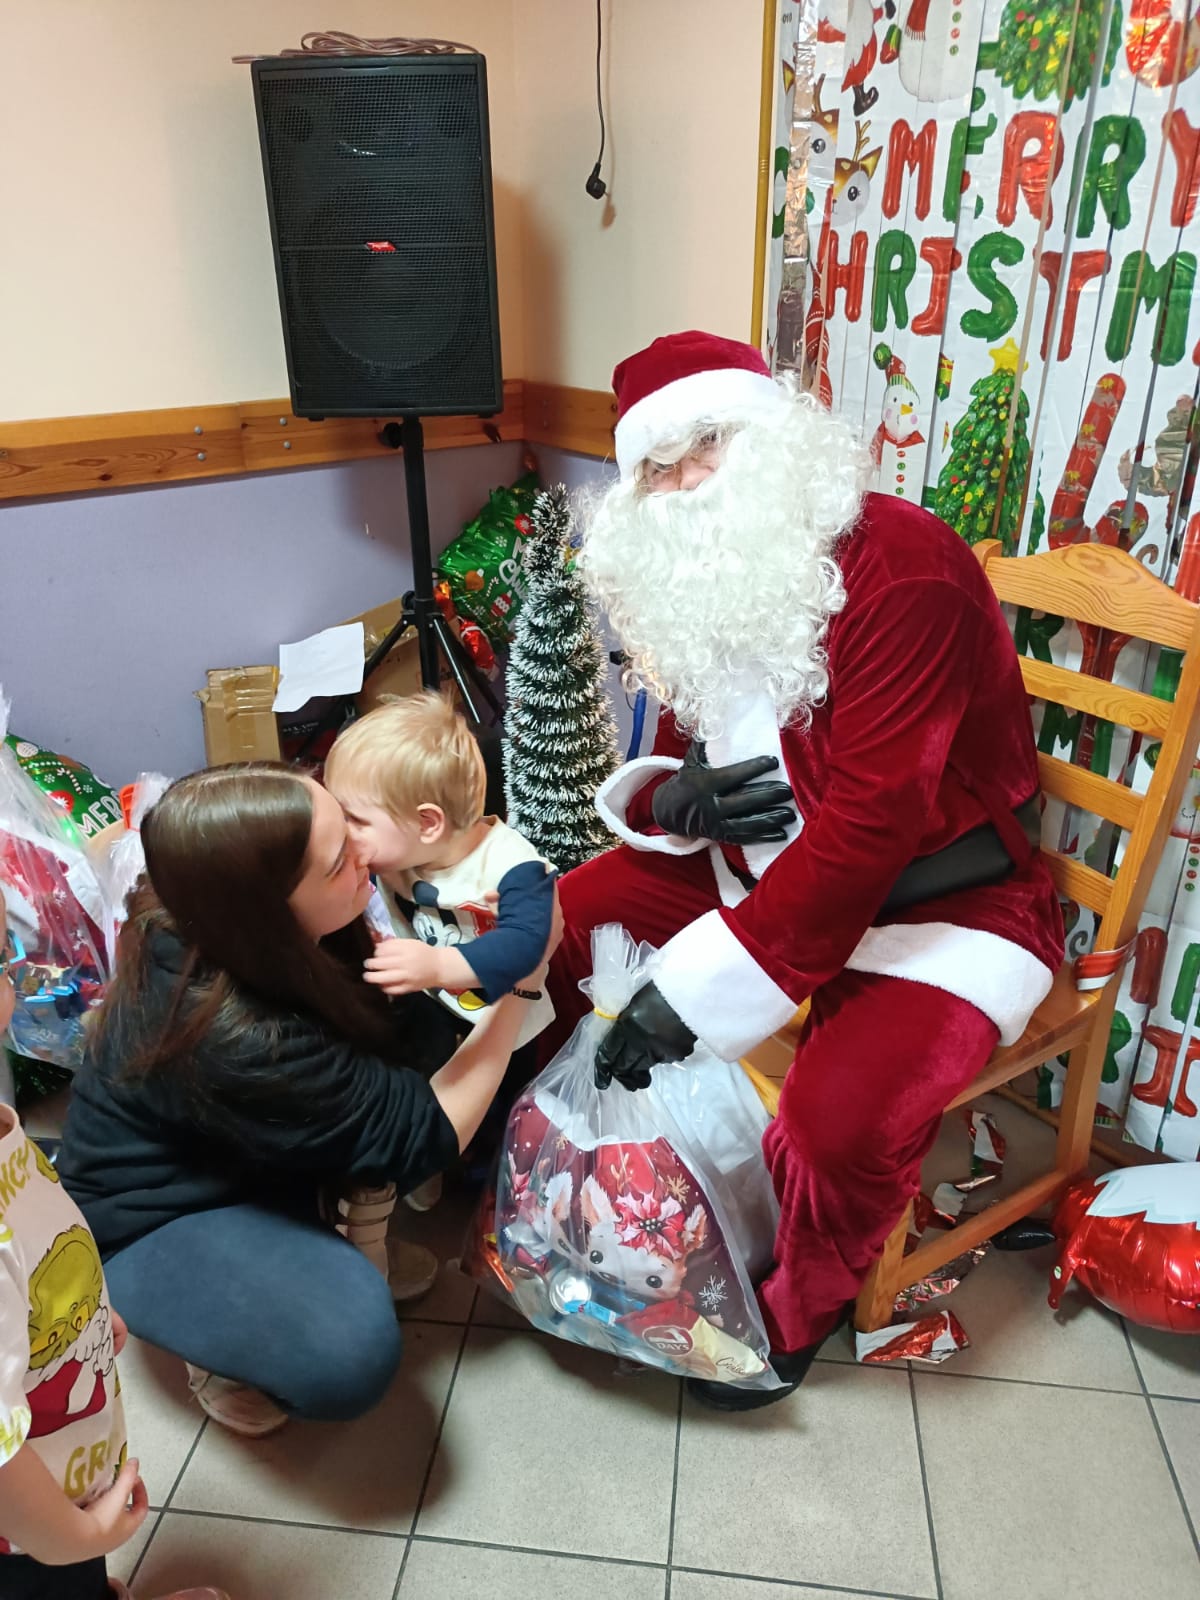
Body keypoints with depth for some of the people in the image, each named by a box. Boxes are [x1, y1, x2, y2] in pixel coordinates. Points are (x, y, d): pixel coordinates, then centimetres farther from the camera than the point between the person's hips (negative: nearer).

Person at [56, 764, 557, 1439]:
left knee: (422, 1023, -14)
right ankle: (222, 1339, 2)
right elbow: (423, 1135, -28)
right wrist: (521, 980, -26)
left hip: (259, 1147, 8)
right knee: (350, 1351, -31)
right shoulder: (233, 1039, -40)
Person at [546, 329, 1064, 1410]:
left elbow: (864, 830, -30)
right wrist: (670, 799, -16)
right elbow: (673, 763, 11)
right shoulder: (700, 586, 1)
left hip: (938, 902, -7)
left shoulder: (903, 567, -24)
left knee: (842, 1116, -29)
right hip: (757, 868, 8)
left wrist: (690, 991, -30)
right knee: (565, 923, 1)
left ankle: (800, 1311, 7)